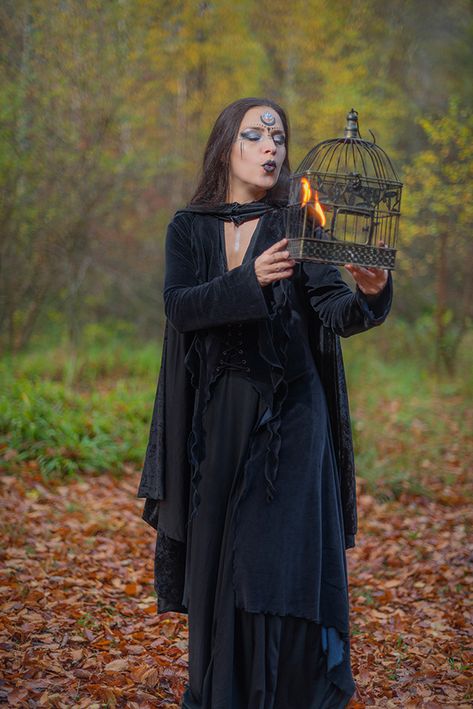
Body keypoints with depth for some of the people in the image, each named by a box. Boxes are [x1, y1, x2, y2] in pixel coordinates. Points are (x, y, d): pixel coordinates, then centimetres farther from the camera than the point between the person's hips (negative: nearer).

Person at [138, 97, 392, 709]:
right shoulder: (189, 228, 4)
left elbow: (336, 314, -14)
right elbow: (180, 307, -13)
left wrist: (370, 292, -37)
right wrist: (252, 280, -30)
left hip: (288, 417, -2)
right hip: (215, 420, 2)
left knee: (282, 561, -8)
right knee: (216, 561, 9)